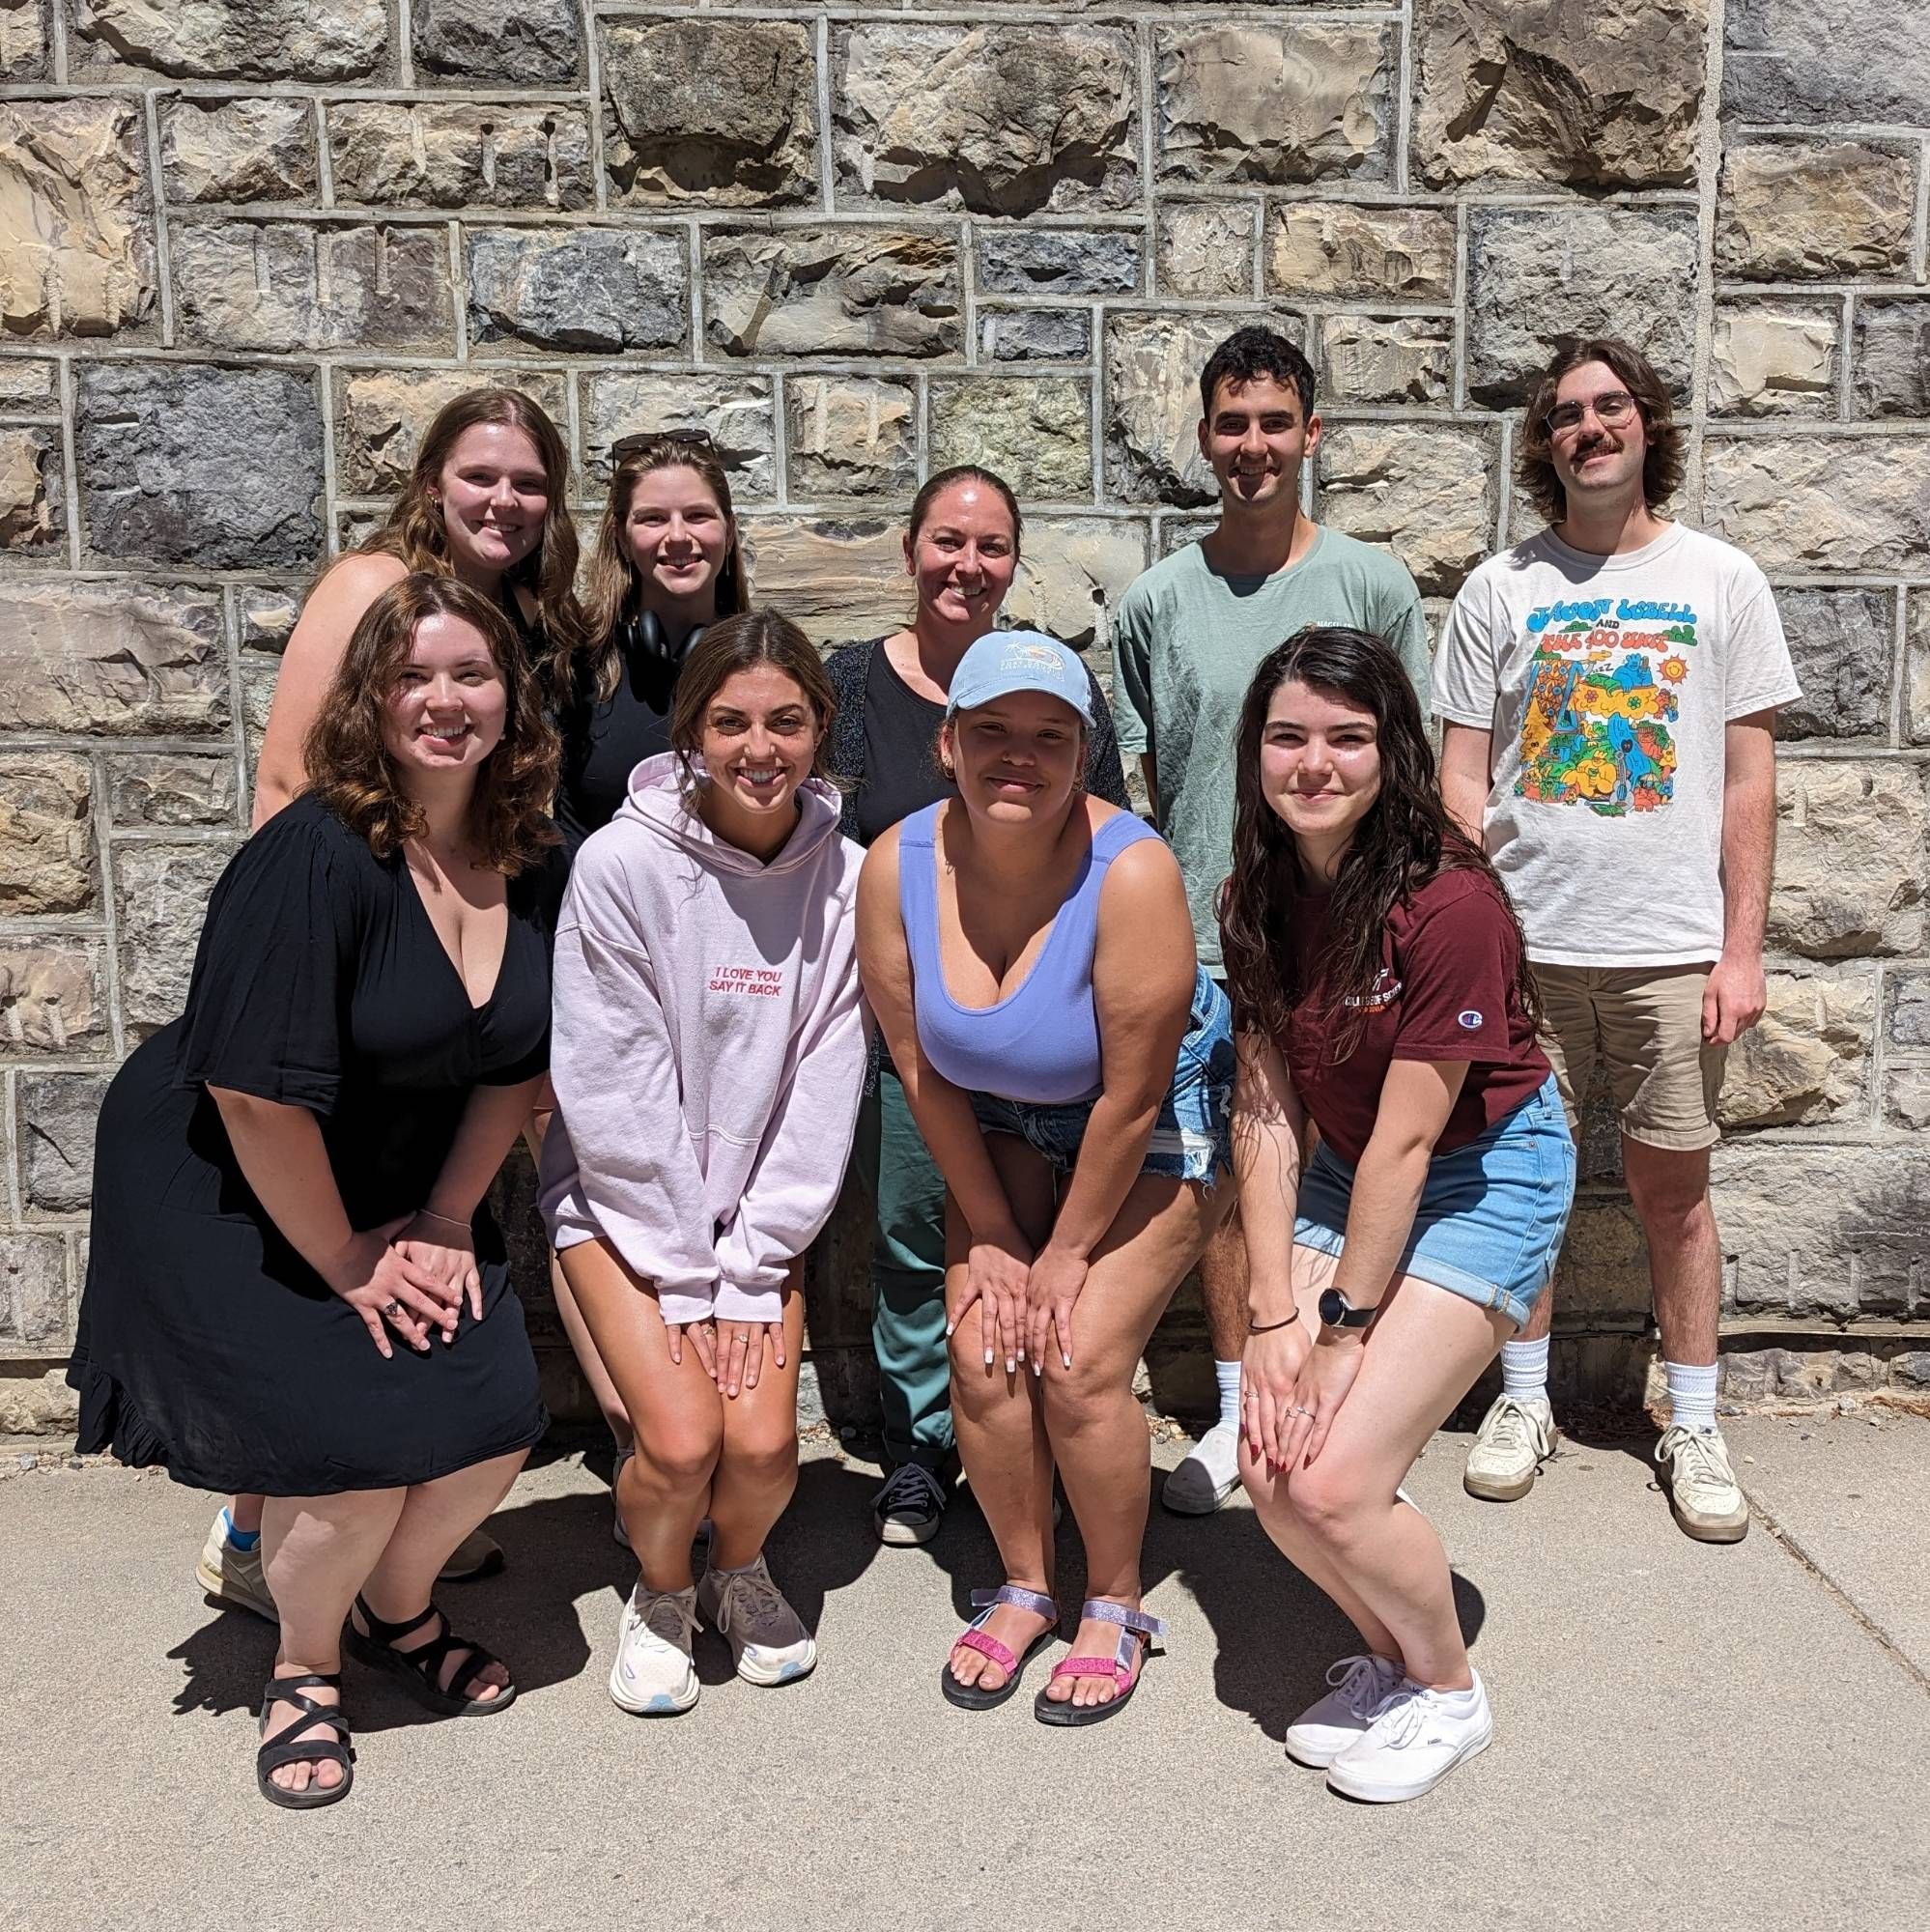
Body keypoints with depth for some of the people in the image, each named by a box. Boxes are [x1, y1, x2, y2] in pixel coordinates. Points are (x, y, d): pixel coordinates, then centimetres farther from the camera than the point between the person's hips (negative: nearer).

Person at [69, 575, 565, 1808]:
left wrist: (446, 1221, -2)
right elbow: (258, 1095, -26)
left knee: (498, 1421, -6)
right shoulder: (313, 859, -26)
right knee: (352, 1451, -16)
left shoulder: (528, 867, -5)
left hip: (404, 1193, 6)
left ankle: (400, 1611, 28)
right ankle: (307, 1668, 18)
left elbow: (517, 1066, 4)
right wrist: (345, 1265, -17)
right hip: (227, 1195, -6)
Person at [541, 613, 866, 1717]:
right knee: (682, 1439, -18)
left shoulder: (844, 881, -8)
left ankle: (741, 1568, 23)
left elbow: (824, 1089, -6)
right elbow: (616, 1091, -16)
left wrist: (751, 1271, -9)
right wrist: (688, 1275, -14)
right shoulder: (621, 865, -17)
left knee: (763, 1442, -13)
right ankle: (661, 1591, 17)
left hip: (763, 1205, 3)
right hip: (627, 1201, -2)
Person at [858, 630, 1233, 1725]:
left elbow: (1132, 1098, -23)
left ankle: (1117, 1606, 15)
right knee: (983, 1356, -6)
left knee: (1080, 1364, -12)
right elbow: (922, 1068, -8)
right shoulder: (899, 866, -20)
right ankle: (1026, 1587, 20)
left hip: (1158, 1126, -4)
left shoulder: (1132, 871, -32)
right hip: (1004, 1122, 4)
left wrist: (1068, 1255, -13)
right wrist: (991, 1236, -4)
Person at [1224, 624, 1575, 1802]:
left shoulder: (1449, 902, -25)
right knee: (1270, 1469, -6)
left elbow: (1406, 1140, -22)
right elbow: (1266, 1110, -6)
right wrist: (1274, 1316, -11)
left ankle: (1450, 1691, 16)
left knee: (1335, 1480, -15)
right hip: (1350, 1176, 6)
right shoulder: (1261, 895, -4)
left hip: (1487, 1175, -6)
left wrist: (1345, 1328, -16)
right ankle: (1387, 1653, 26)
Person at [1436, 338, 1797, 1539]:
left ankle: (1694, 1428, 22)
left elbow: (1749, 779, 3)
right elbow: (1463, 780, 4)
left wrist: (1743, 948, -3)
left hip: (1675, 949, 0)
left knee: (1675, 1190, 7)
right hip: (1527, 944, 1)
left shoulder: (1721, 581, 5)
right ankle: (1525, 1403, 24)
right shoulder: (1500, 591, 5)